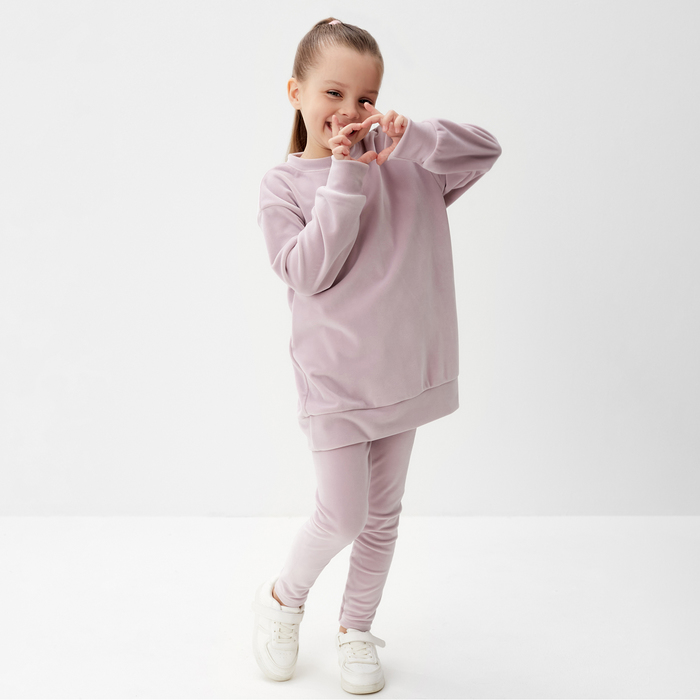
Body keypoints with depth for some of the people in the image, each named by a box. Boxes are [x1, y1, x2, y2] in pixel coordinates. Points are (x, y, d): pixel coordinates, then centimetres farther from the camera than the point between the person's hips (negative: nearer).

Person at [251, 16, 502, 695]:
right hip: (333, 377, -3)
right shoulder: (283, 183, -5)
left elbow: (485, 150, -4)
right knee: (343, 516, -2)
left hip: (401, 369, 4)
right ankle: (284, 596, 28)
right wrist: (345, 178, -21)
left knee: (383, 513, 14)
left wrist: (412, 134, -19)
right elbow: (310, 271, -17)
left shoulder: (399, 157, 2)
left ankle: (356, 626, 34)